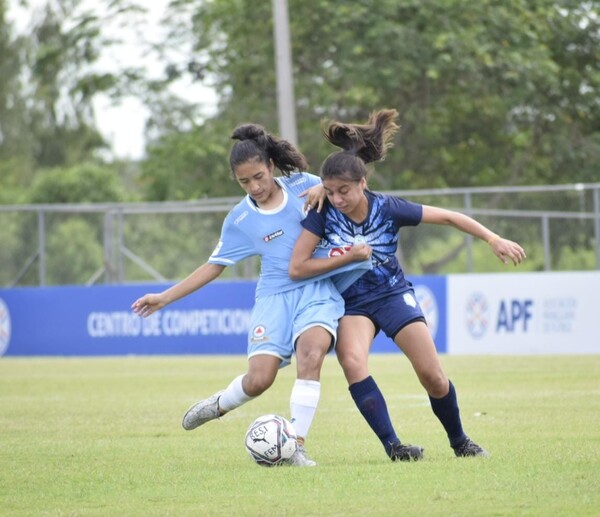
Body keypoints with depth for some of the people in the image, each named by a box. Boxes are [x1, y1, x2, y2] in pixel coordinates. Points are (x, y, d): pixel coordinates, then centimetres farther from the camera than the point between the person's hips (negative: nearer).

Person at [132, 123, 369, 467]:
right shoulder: (240, 220, 4)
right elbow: (214, 266, 12)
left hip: (318, 290, -1)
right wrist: (164, 298, 9)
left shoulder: (303, 185, 3)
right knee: (259, 378, -13)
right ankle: (219, 405, 23)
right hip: (275, 296, 1)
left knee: (311, 352, -30)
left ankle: (298, 445, -24)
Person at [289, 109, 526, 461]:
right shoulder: (323, 214, -19)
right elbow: (297, 268, -18)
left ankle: (459, 441, 21)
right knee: (352, 361, -30)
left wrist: (494, 240, -13)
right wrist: (347, 257, -25)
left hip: (394, 295, 0)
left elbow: (448, 217, -9)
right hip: (352, 303, 0)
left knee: (433, 376, -6)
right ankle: (392, 445, -28)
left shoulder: (387, 209, -19)